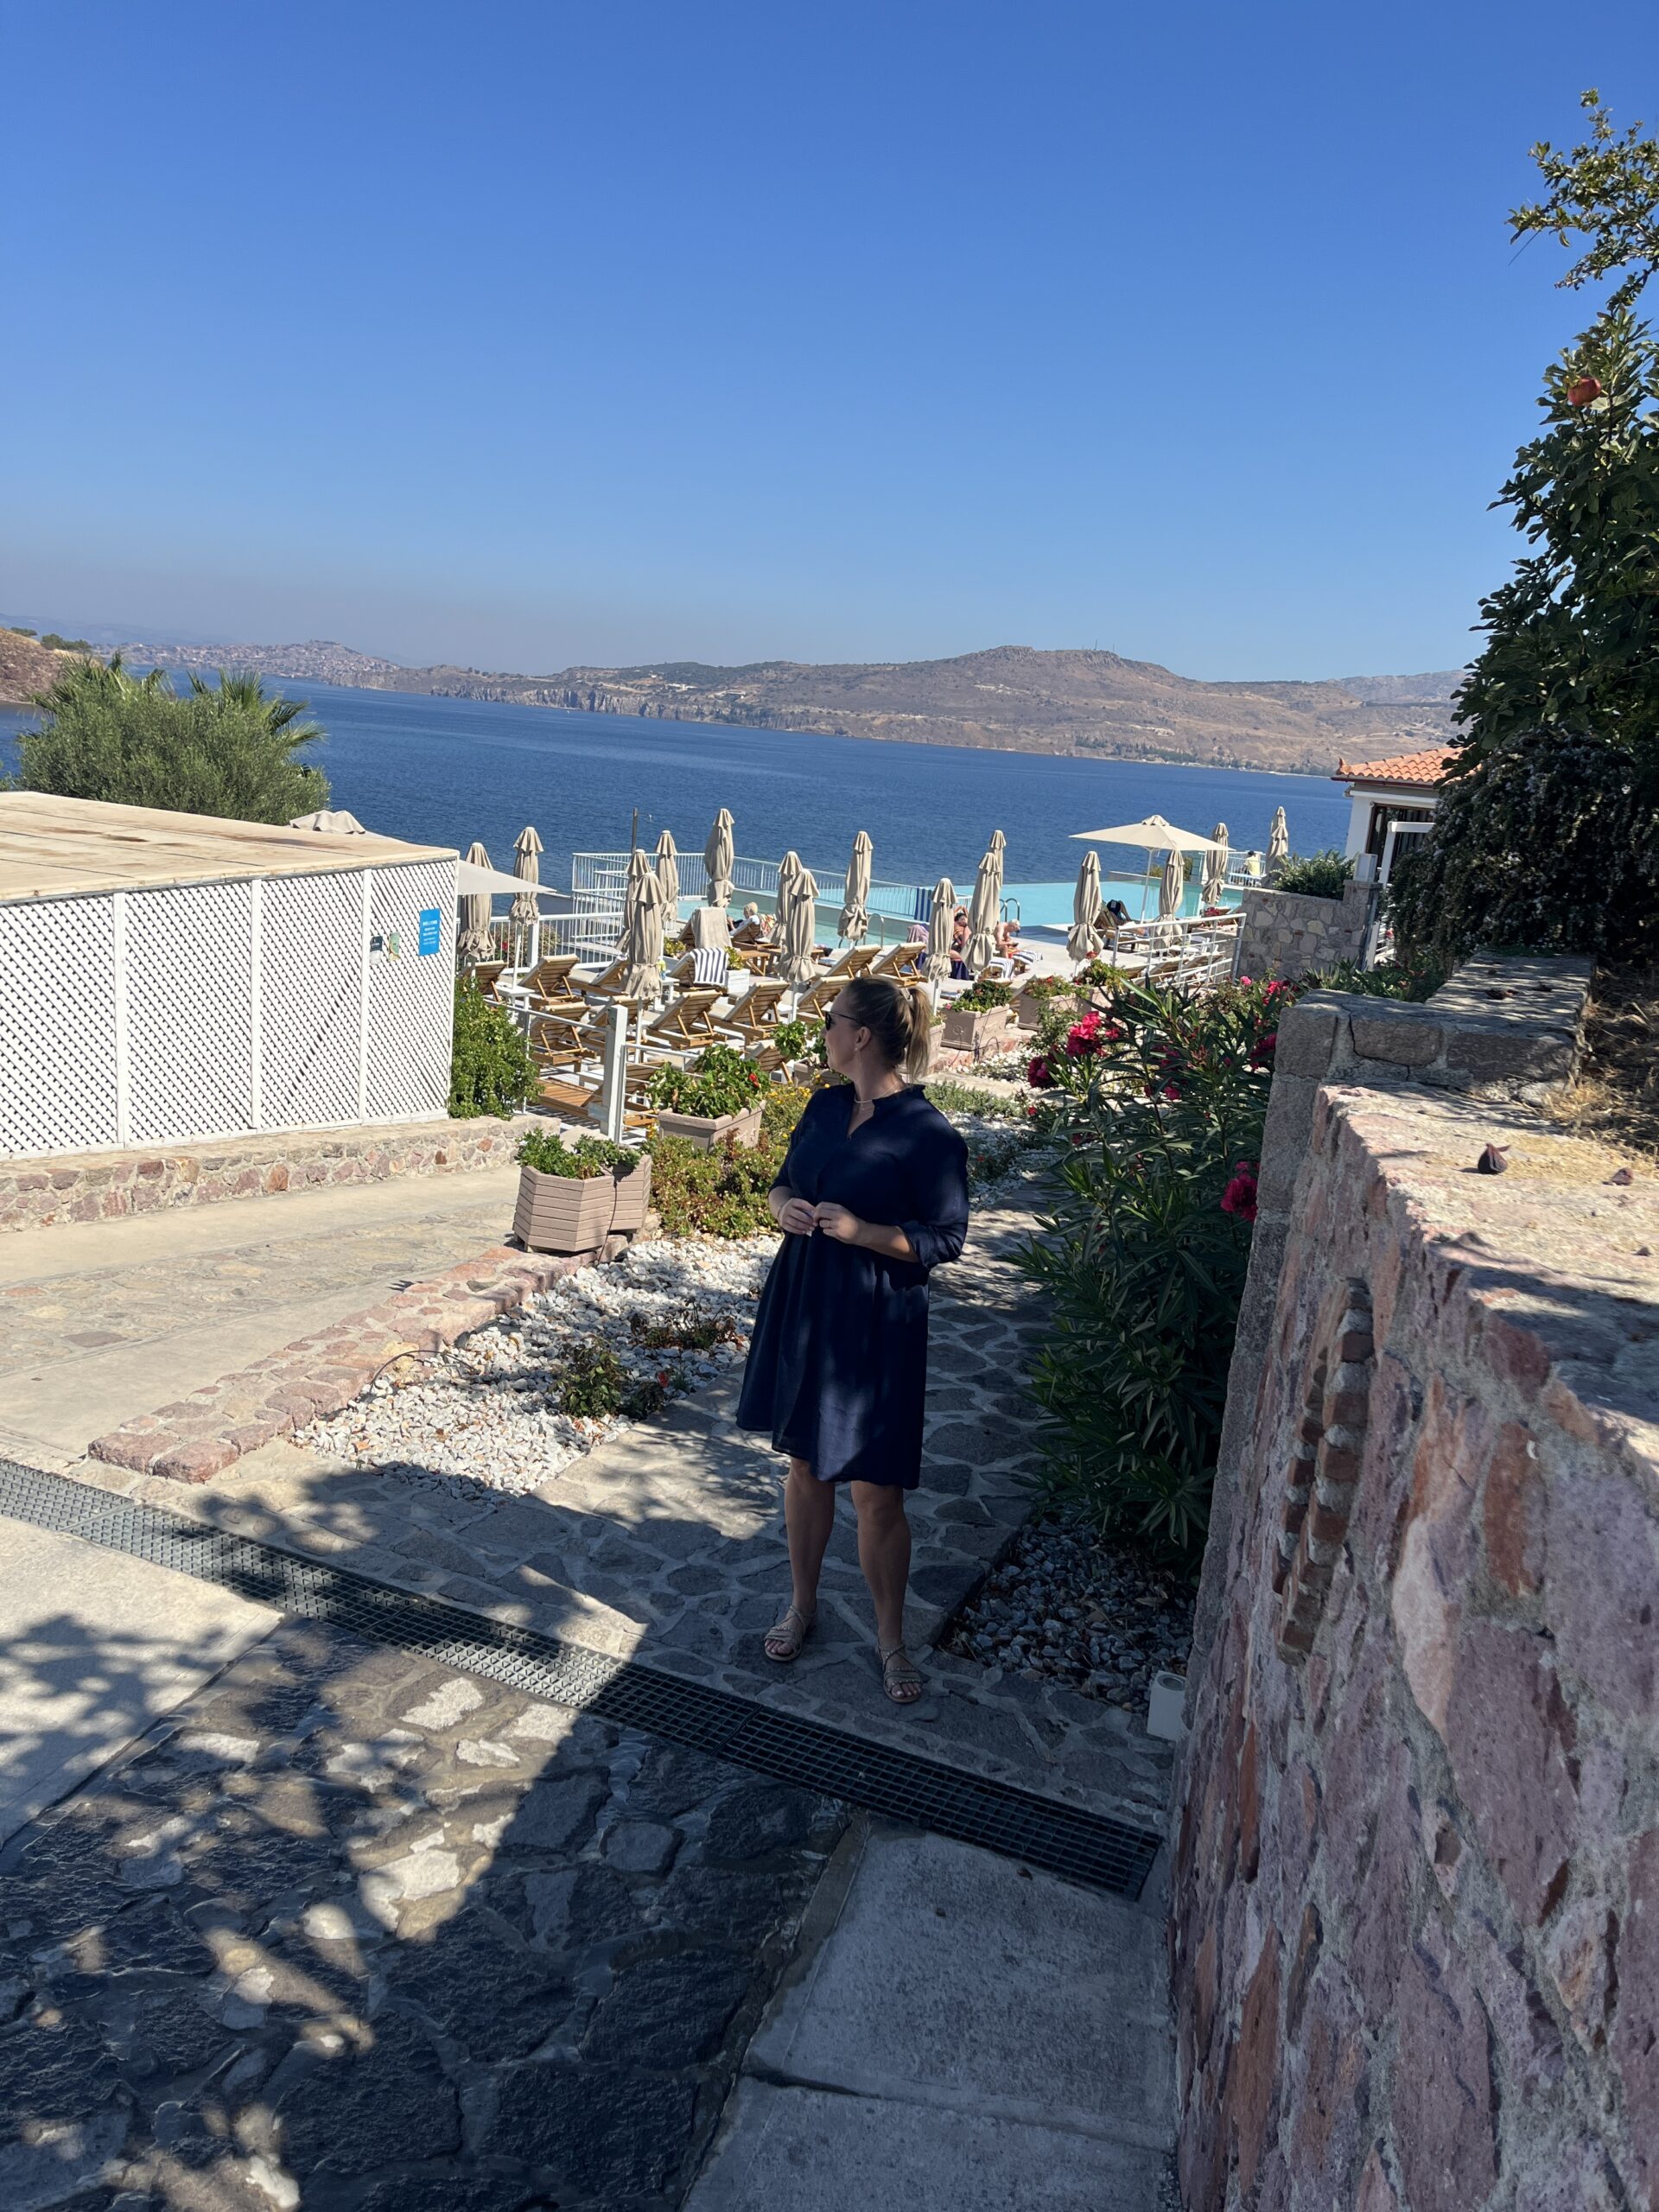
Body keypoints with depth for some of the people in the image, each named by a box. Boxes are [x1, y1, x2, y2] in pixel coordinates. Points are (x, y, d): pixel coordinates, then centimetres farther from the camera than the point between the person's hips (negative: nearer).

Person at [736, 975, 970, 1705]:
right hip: (800, 1307, 6)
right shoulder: (825, 1106, 5)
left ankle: (890, 1639, 22)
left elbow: (945, 1238, -13)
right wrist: (784, 1204, -7)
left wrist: (861, 1230, -24)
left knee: (875, 1490, 1)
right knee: (805, 1463, 18)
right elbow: (785, 1180, 15)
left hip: (874, 1324, -6)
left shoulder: (929, 1136, -16)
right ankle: (802, 1604, 36)